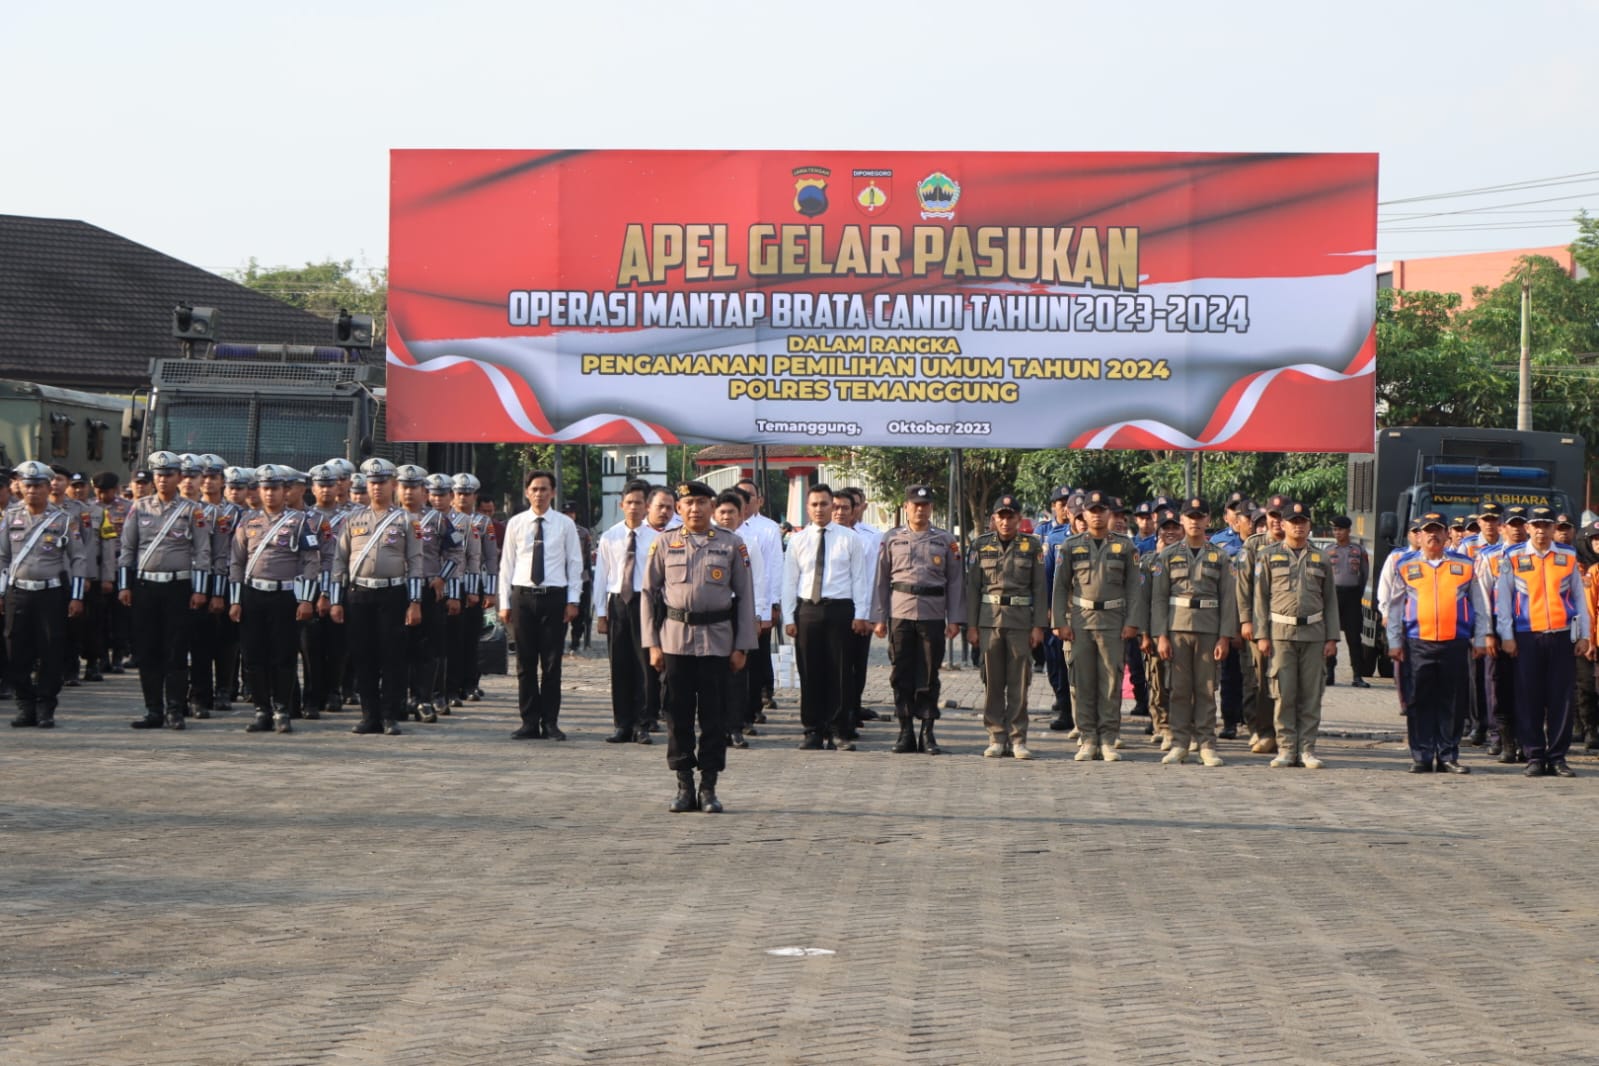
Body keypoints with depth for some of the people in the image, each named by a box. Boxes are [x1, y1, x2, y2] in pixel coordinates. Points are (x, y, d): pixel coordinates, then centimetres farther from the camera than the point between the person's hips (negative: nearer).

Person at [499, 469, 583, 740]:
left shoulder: (565, 525, 3)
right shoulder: (515, 524, 6)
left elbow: (575, 564, 5)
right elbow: (507, 564, 8)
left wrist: (572, 600, -2)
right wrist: (504, 603, 4)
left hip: (554, 596, -1)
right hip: (523, 596, 1)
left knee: (552, 664, 1)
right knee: (525, 664, 3)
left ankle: (550, 723, 7)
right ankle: (529, 723, 8)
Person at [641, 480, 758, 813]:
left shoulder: (732, 545, 4)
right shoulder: (664, 545, 6)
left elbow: (745, 596, 5)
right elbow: (649, 593, 7)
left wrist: (742, 647, 0)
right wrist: (652, 644, 1)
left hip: (717, 640, -1)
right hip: (676, 639, 1)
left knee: (714, 716, 0)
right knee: (678, 714, 3)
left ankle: (709, 788, 7)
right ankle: (684, 786, 11)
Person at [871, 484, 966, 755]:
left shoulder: (946, 540, 6)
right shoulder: (891, 539, 8)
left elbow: (956, 581, 6)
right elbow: (881, 580, 9)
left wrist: (955, 619, 0)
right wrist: (879, 618, 4)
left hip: (933, 616, -1)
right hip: (900, 613, 1)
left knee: (929, 676, 2)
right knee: (902, 675, 2)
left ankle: (928, 733, 8)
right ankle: (905, 732, 8)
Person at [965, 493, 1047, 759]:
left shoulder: (1032, 546, 4)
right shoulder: (981, 545, 7)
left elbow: (1039, 587, 4)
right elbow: (972, 586, 7)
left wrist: (1039, 626, -2)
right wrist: (971, 625, 2)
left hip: (1020, 620, -1)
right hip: (989, 620, 1)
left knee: (1019, 684, 0)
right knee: (992, 683, 3)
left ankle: (1018, 739, 5)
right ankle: (996, 738, 9)